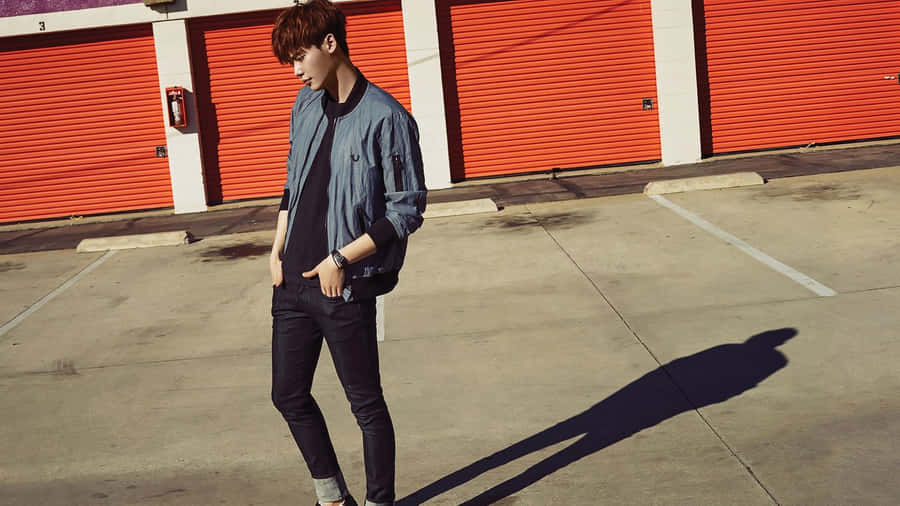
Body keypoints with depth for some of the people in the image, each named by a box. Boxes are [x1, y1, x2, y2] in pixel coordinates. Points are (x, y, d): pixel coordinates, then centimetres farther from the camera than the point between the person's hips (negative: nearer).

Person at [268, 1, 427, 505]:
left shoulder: (385, 118, -14)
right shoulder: (306, 105, 8)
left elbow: (407, 209, -13)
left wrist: (341, 260, -15)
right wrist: (278, 251, 9)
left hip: (346, 289, -7)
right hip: (294, 281, 7)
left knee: (366, 405, 5)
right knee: (289, 395, 15)